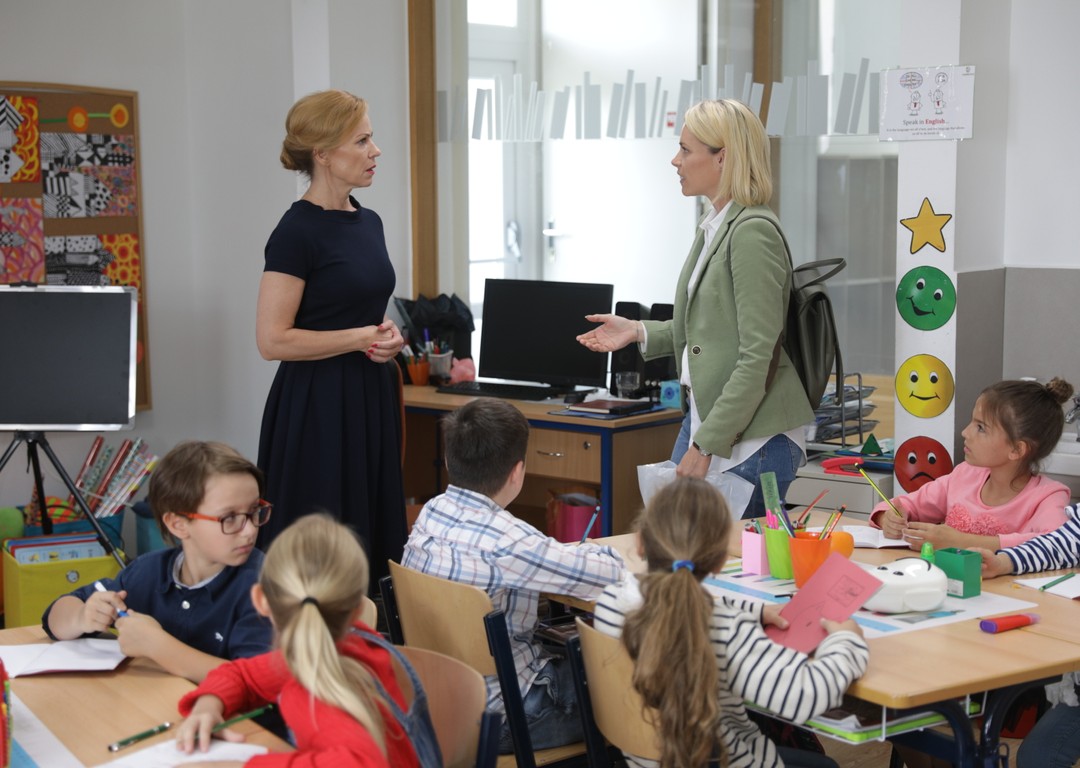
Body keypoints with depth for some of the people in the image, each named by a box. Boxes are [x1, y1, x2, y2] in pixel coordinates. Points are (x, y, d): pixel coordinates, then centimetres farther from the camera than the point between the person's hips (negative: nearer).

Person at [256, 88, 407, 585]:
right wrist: (361, 339, -14)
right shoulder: (298, 231, -13)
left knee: (372, 536, 11)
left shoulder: (368, 222, 11)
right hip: (319, 407, -8)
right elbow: (273, 340, -17)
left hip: (369, 400, 8)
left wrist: (387, 333, 3)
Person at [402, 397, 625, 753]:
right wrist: (589, 551, 1)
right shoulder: (506, 542, -27)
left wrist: (558, 551, 2)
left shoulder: (431, 512, -4)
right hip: (496, 716, -8)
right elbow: (611, 571, -20)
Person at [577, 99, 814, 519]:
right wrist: (639, 332, 12)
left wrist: (705, 446, -20)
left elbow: (757, 358, -21)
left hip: (751, 439, -9)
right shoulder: (714, 225, 12)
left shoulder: (753, 232, -16)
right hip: (701, 418, 9)